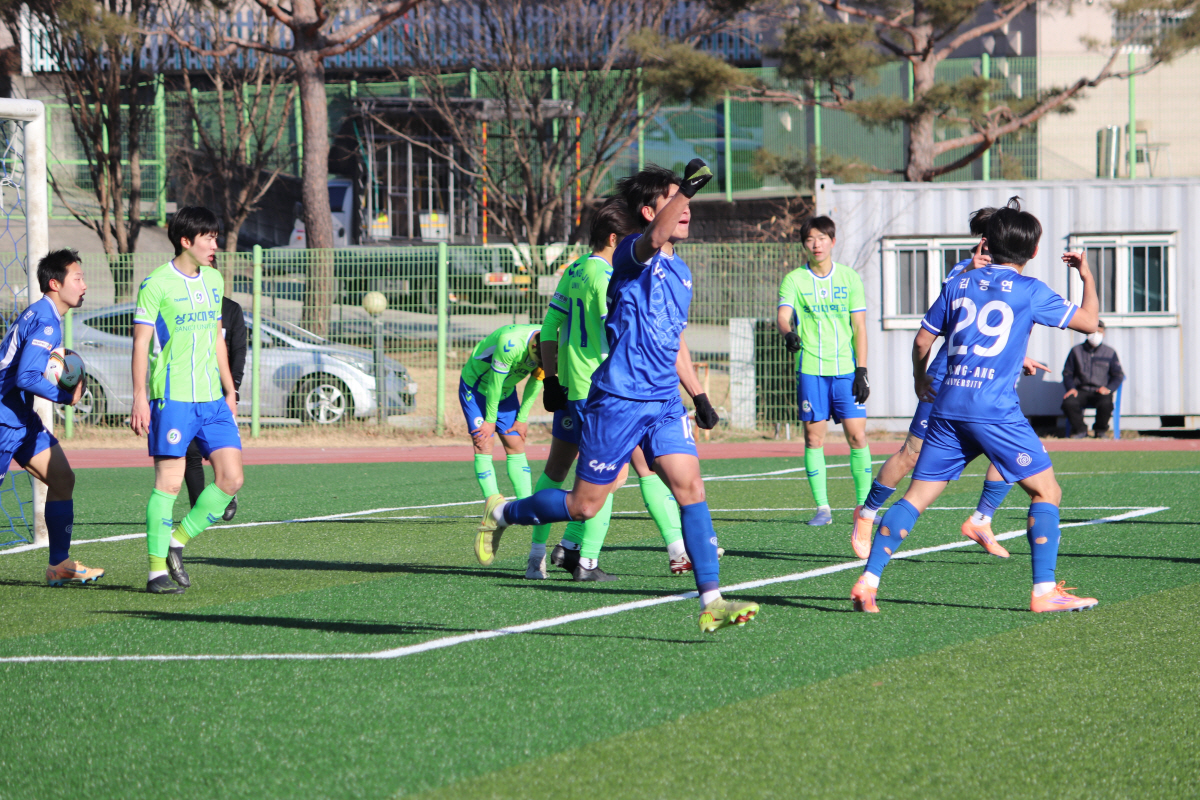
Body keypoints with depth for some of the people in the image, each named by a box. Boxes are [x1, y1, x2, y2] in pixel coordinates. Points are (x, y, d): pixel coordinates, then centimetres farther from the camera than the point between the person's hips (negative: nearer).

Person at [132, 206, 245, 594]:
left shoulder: (213, 280, 14)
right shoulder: (156, 284, -7)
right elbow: (141, 343, -7)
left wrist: (229, 390, 21)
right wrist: (140, 398, -13)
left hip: (212, 399, 7)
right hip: (172, 398, -7)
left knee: (231, 478, -2)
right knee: (168, 481, -7)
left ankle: (176, 542, 12)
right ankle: (158, 570, 0)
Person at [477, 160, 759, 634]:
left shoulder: (680, 271, 15)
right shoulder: (633, 254, -10)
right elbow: (655, 238, -37)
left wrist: (698, 396, 26)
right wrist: (686, 189, -50)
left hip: (665, 403, 7)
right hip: (619, 401, -7)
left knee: (690, 487, -10)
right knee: (584, 506, 2)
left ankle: (711, 601, -13)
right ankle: (502, 513, 28)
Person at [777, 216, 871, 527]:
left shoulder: (849, 278, 7)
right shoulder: (794, 280, 3)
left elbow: (859, 327, 7)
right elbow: (782, 315, -12)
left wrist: (862, 370, 0)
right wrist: (788, 333, -36)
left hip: (846, 369, 1)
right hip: (810, 369, 0)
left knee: (857, 435, -5)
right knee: (813, 437, -2)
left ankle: (864, 505, 3)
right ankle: (822, 507, 5)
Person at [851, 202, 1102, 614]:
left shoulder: (959, 283, 13)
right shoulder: (1029, 291, 0)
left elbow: (923, 339, 17)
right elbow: (1088, 321, 6)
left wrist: (920, 380, 36)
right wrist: (1087, 276, 22)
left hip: (948, 407, 5)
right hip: (996, 410, -5)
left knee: (916, 497, 7)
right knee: (1046, 491, 4)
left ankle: (867, 582, 0)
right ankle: (1044, 591, -5)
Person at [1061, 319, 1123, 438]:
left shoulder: (1110, 353, 11)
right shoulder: (1076, 351, 12)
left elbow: (1118, 375, 9)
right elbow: (1067, 373, 12)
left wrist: (1109, 388, -11)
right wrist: (1071, 388, -8)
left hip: (1101, 391, -1)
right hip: (1081, 390, 1)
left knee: (1106, 404, -36)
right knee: (1068, 403, -31)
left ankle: (1101, 430, -4)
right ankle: (1080, 430, -5)